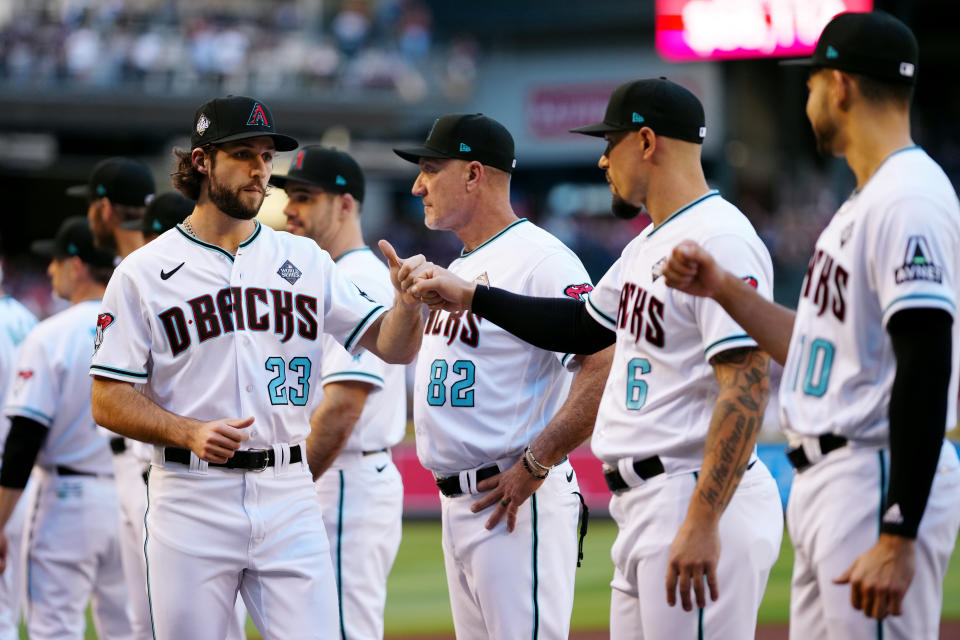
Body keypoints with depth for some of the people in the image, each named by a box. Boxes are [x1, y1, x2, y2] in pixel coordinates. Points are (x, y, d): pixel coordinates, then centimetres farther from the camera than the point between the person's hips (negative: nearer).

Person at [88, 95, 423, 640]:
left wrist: (408, 299, -16)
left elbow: (393, 346, 6)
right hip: (191, 499, -2)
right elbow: (109, 400, -1)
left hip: (289, 497, 2)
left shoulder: (306, 262, 11)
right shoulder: (145, 272, 1)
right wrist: (191, 433, -17)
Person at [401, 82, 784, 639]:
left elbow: (747, 386, -22)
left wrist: (702, 524, -28)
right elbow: (585, 326, 34)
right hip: (643, 509, 10)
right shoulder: (648, 246, 18)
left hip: (702, 506, -10)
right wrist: (470, 295, 32)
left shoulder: (720, 239, -14)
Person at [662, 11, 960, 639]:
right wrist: (722, 289, 17)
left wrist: (899, 539, -27)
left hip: (883, 488, -11)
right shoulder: (862, 204, 18)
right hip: (823, 486, 11)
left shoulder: (909, 200, -16)